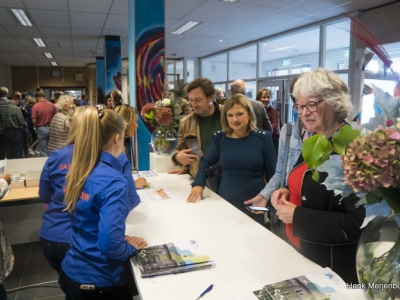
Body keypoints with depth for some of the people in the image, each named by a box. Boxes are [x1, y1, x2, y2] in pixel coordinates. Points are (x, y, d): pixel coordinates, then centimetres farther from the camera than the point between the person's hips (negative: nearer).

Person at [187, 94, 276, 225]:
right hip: (226, 201, 2)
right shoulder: (220, 138, -1)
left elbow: (272, 174, -2)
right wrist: (198, 184, -6)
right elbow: (205, 163, 10)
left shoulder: (263, 137, -6)